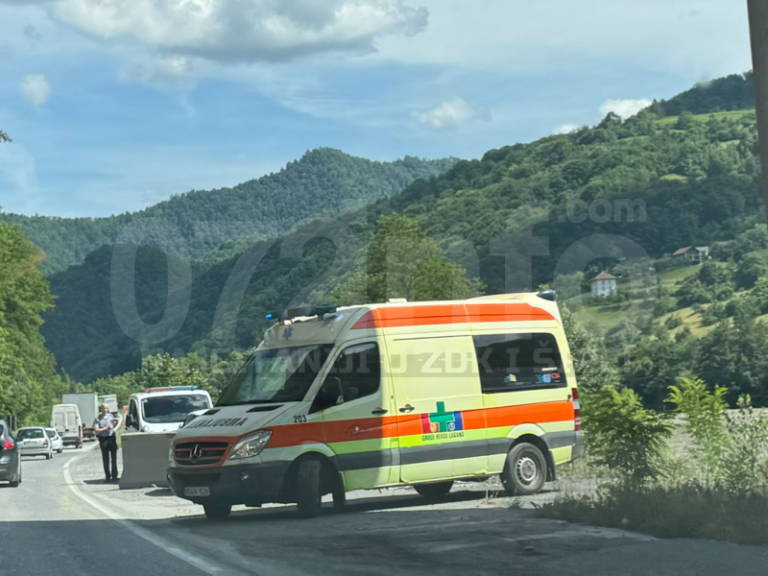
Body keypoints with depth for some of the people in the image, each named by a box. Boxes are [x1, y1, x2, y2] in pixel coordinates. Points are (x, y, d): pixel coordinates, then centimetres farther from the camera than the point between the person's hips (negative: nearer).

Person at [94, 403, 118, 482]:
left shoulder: (111, 416, 9)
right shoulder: (98, 419, -1)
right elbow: (96, 430, -11)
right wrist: (106, 428, -17)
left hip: (111, 438, 2)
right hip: (103, 439, -2)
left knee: (114, 457, 2)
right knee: (105, 459, 1)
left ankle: (114, 476, 9)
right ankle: (107, 476, 6)